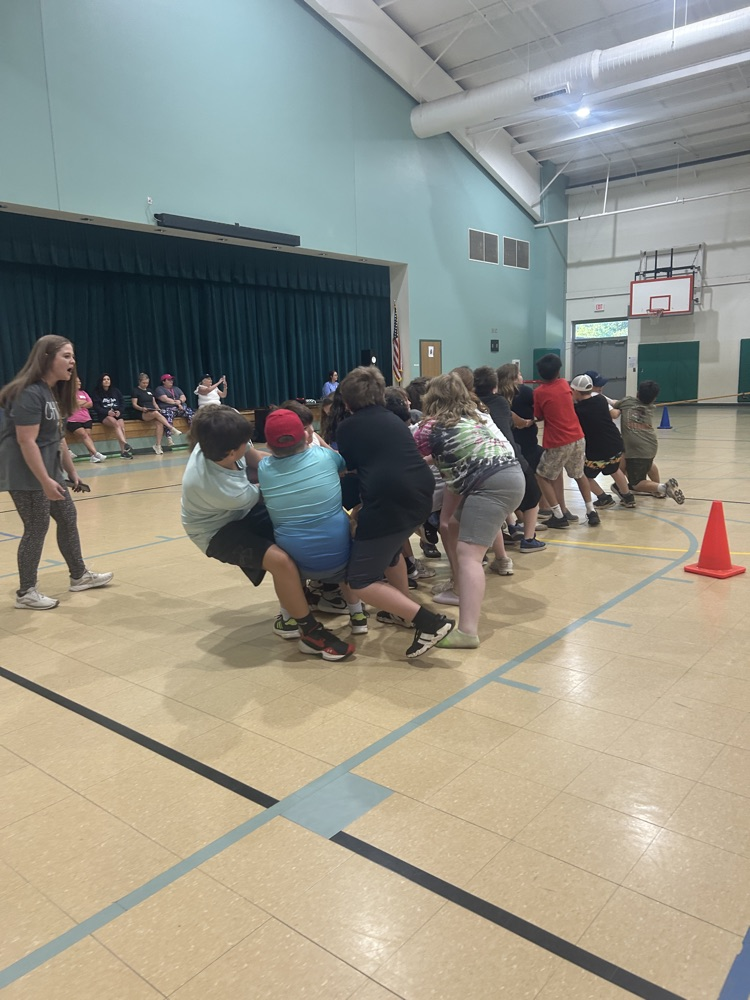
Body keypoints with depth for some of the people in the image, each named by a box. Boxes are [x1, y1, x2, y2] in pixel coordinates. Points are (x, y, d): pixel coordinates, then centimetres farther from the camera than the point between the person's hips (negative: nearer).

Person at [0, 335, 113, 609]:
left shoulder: (53, 392, 11)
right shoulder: (29, 393, -20)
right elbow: (26, 441, -24)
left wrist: (71, 472, 18)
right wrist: (45, 481, -26)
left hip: (49, 471, 10)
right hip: (27, 475, -10)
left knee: (67, 518, 16)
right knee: (37, 528, -3)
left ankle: (79, 576, 30)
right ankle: (26, 592, 11)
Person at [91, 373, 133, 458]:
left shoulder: (116, 391, 21)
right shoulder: (96, 393, 9)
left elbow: (122, 404, 15)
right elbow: (96, 407, -1)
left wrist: (119, 411, -7)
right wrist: (107, 412, -17)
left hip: (117, 414, 3)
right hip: (105, 416, -3)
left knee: (122, 428, -28)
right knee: (116, 424, -35)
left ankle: (124, 451, -36)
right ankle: (126, 445, -51)